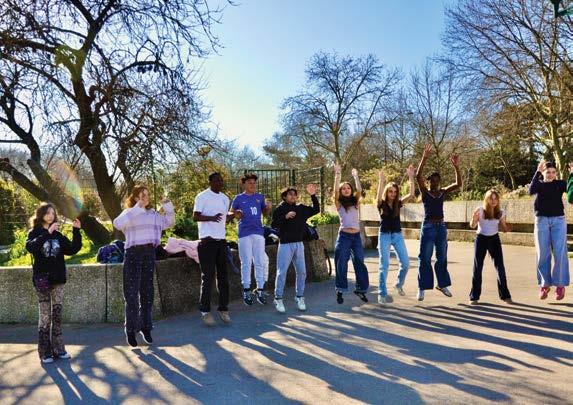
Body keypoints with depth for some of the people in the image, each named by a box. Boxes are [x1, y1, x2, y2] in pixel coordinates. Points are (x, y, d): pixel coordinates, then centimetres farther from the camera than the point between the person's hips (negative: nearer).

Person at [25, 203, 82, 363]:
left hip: (58, 279, 4)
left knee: (57, 315, 7)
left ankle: (58, 349, 15)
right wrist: (47, 233, -29)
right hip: (42, 279, -4)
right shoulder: (34, 233, -1)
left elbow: (73, 249, 1)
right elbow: (30, 247, -22)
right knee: (45, 317, 0)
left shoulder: (58, 235, 10)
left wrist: (76, 231, -8)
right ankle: (45, 352, 8)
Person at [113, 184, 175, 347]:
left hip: (149, 253, 5)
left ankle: (145, 327, 23)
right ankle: (131, 330, 7)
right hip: (134, 253, -5)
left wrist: (168, 208, 4)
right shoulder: (129, 213, -3)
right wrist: (136, 210, -28)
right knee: (132, 293, -2)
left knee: (147, 292, 11)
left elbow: (169, 222, 20)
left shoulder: (153, 214, 11)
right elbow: (117, 223, -24)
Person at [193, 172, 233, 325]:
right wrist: (211, 218, -27)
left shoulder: (225, 198, 14)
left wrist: (233, 215, -1)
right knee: (208, 277, -3)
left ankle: (223, 308, 17)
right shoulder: (203, 196, -6)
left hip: (221, 240, 7)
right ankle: (205, 311, 5)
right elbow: (195, 217, -11)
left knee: (223, 276, 9)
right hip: (207, 241, -6)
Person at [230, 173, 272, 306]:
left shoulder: (260, 197, 9)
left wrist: (268, 208, -8)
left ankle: (260, 290, 12)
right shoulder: (238, 198, 3)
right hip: (244, 234, -2)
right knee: (246, 263, 2)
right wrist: (236, 215, -14)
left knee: (260, 262, 4)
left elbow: (264, 213, 13)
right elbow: (231, 212, 8)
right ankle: (246, 290, 11)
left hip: (258, 233, 3)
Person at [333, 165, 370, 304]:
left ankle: (360, 289, 20)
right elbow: (335, 190, -12)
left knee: (359, 263, 7)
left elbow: (359, 190, -3)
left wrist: (356, 176, -2)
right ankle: (340, 291, 12)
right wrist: (337, 174, -15)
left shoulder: (355, 202, 11)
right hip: (344, 236, -3)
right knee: (341, 264, 1)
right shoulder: (339, 204, 2)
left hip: (356, 236, 3)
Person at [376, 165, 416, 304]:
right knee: (384, 265, -3)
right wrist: (381, 181, -36)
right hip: (384, 236, -3)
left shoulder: (398, 203, 3)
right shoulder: (381, 204, -4)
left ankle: (399, 284, 29)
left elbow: (411, 194, -9)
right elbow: (378, 196, -28)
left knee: (405, 263, 2)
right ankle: (382, 293, 2)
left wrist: (411, 177, -15)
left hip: (398, 235, 4)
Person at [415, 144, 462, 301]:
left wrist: (456, 167, -13)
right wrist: (424, 158, -26)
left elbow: (458, 184, -2)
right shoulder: (425, 192, -3)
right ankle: (422, 288, 7)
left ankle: (442, 284, 29)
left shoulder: (443, 192, 7)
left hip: (441, 227, 4)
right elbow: (418, 176, -18)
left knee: (442, 258, 14)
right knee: (425, 259, 0)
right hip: (428, 227, -4)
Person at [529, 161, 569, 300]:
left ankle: (560, 285, 5)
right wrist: (538, 172, -22)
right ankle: (544, 284, 10)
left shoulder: (560, 184, 6)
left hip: (558, 221, 0)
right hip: (541, 221, 0)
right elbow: (531, 191, -18)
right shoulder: (539, 184, 5)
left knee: (560, 253, -5)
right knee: (543, 254, 1)